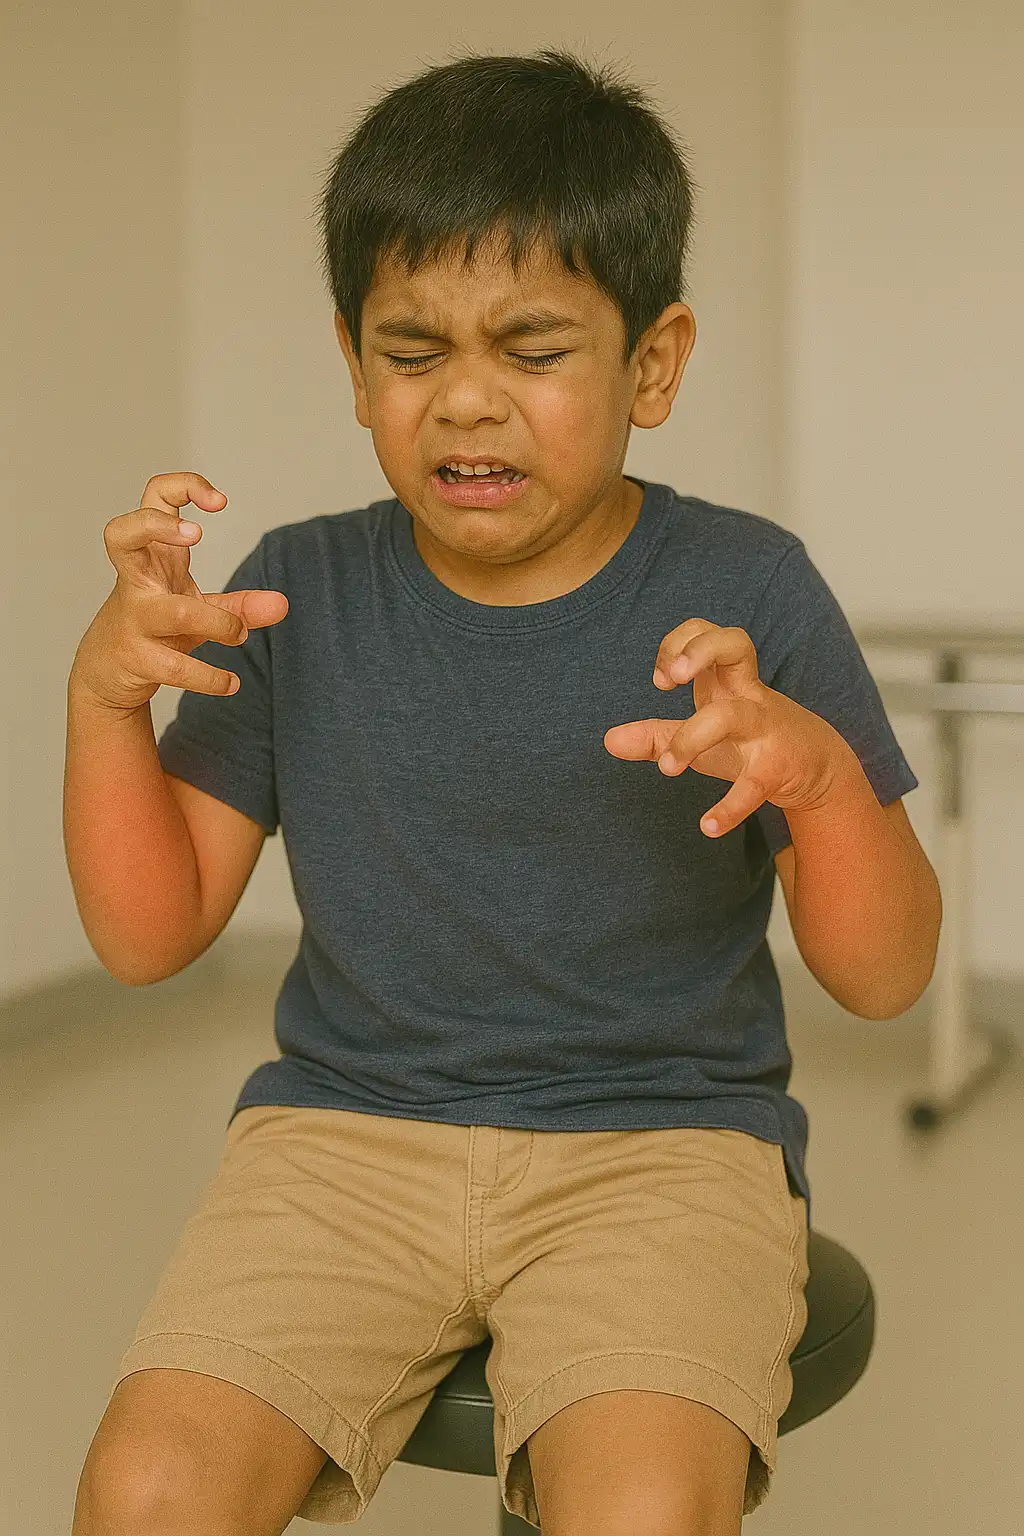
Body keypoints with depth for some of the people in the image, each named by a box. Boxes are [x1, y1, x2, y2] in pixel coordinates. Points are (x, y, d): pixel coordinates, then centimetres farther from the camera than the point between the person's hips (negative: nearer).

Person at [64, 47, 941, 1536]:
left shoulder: (745, 596, -2)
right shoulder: (300, 598, 4)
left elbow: (884, 978, -2)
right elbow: (151, 935, 5)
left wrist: (821, 779, -22)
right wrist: (106, 694, -10)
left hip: (663, 1136, -1)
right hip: (345, 1131, 2)